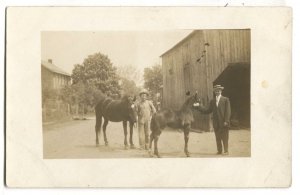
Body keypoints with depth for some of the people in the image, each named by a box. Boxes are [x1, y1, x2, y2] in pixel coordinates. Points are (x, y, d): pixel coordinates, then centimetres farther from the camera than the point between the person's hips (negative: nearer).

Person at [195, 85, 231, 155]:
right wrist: (199, 106, 5)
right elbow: (208, 111, 11)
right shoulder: (212, 101, 13)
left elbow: (228, 111, -4)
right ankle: (219, 151, 13)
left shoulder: (226, 100, 1)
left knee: (225, 138, -1)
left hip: (223, 123, -4)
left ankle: (226, 151, 6)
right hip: (216, 123, 4)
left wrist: (226, 121, -12)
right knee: (218, 138, 6)